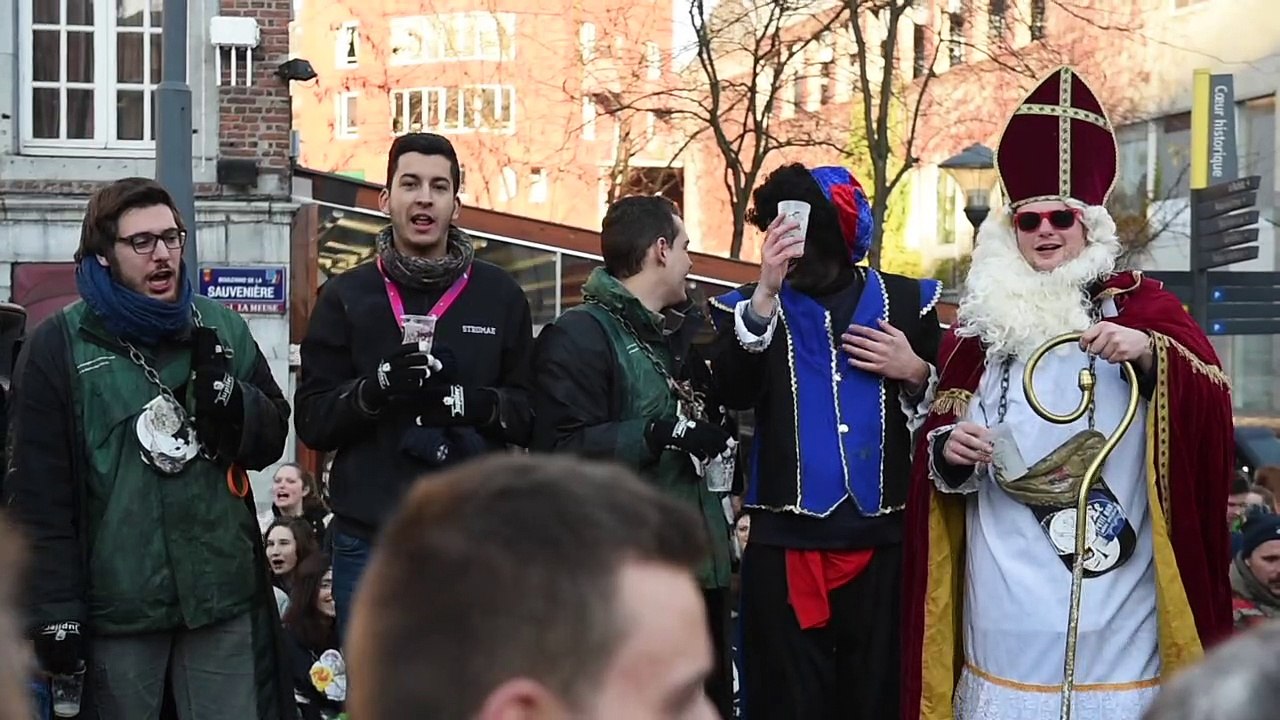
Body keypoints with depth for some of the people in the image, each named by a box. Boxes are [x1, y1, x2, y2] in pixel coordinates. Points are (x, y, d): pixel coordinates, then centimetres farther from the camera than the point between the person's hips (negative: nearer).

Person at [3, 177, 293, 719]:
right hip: (115, 603, -3)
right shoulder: (58, 346, -3)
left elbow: (272, 439, 12)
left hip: (223, 592, 3)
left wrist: (230, 398, -9)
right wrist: (55, 611, -9)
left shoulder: (222, 329, 9)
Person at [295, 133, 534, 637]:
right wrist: (377, 387, -17)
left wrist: (474, 402, -15)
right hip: (369, 542, 0)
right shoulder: (346, 297, 8)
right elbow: (312, 421, 2)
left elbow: (532, 415, 6)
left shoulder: (500, 296, 9)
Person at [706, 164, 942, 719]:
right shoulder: (754, 306, 4)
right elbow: (733, 393, -15)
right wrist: (766, 292, -22)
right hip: (785, 543, -1)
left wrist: (916, 372, -6)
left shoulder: (907, 302, 7)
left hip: (882, 541, 1)